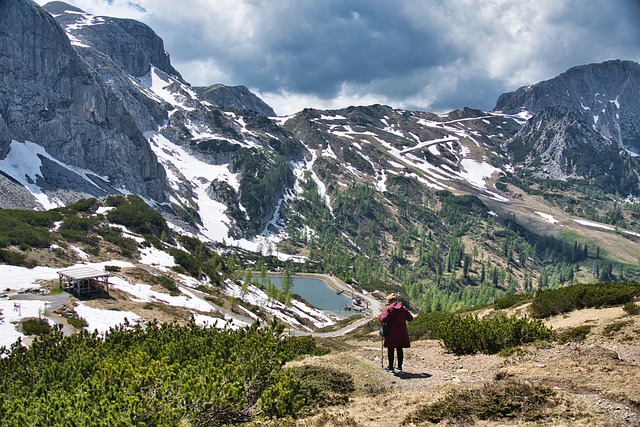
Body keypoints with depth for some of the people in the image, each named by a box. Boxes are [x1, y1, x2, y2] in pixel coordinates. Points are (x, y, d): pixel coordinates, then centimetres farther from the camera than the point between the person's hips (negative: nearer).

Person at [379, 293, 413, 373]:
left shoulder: (388, 308, -8)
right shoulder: (403, 308, 5)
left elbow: (384, 319, -17)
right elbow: (410, 318, 8)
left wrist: (381, 316, 4)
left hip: (391, 332, -4)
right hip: (402, 332, 4)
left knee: (390, 349, 5)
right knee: (400, 349, 11)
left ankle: (391, 367, 8)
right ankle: (399, 367, 13)